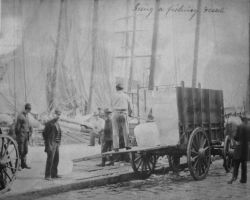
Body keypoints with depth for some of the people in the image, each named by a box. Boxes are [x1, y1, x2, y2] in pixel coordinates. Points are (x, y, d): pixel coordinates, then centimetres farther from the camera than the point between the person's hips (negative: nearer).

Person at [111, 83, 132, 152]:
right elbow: (129, 107, 14)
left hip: (115, 114, -1)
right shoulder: (126, 96, 8)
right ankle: (127, 145, 12)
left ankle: (116, 147, -2)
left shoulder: (114, 96, 3)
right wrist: (130, 113, 34)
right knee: (125, 130, 11)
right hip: (124, 114, 1)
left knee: (115, 131, 2)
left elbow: (112, 105, 13)